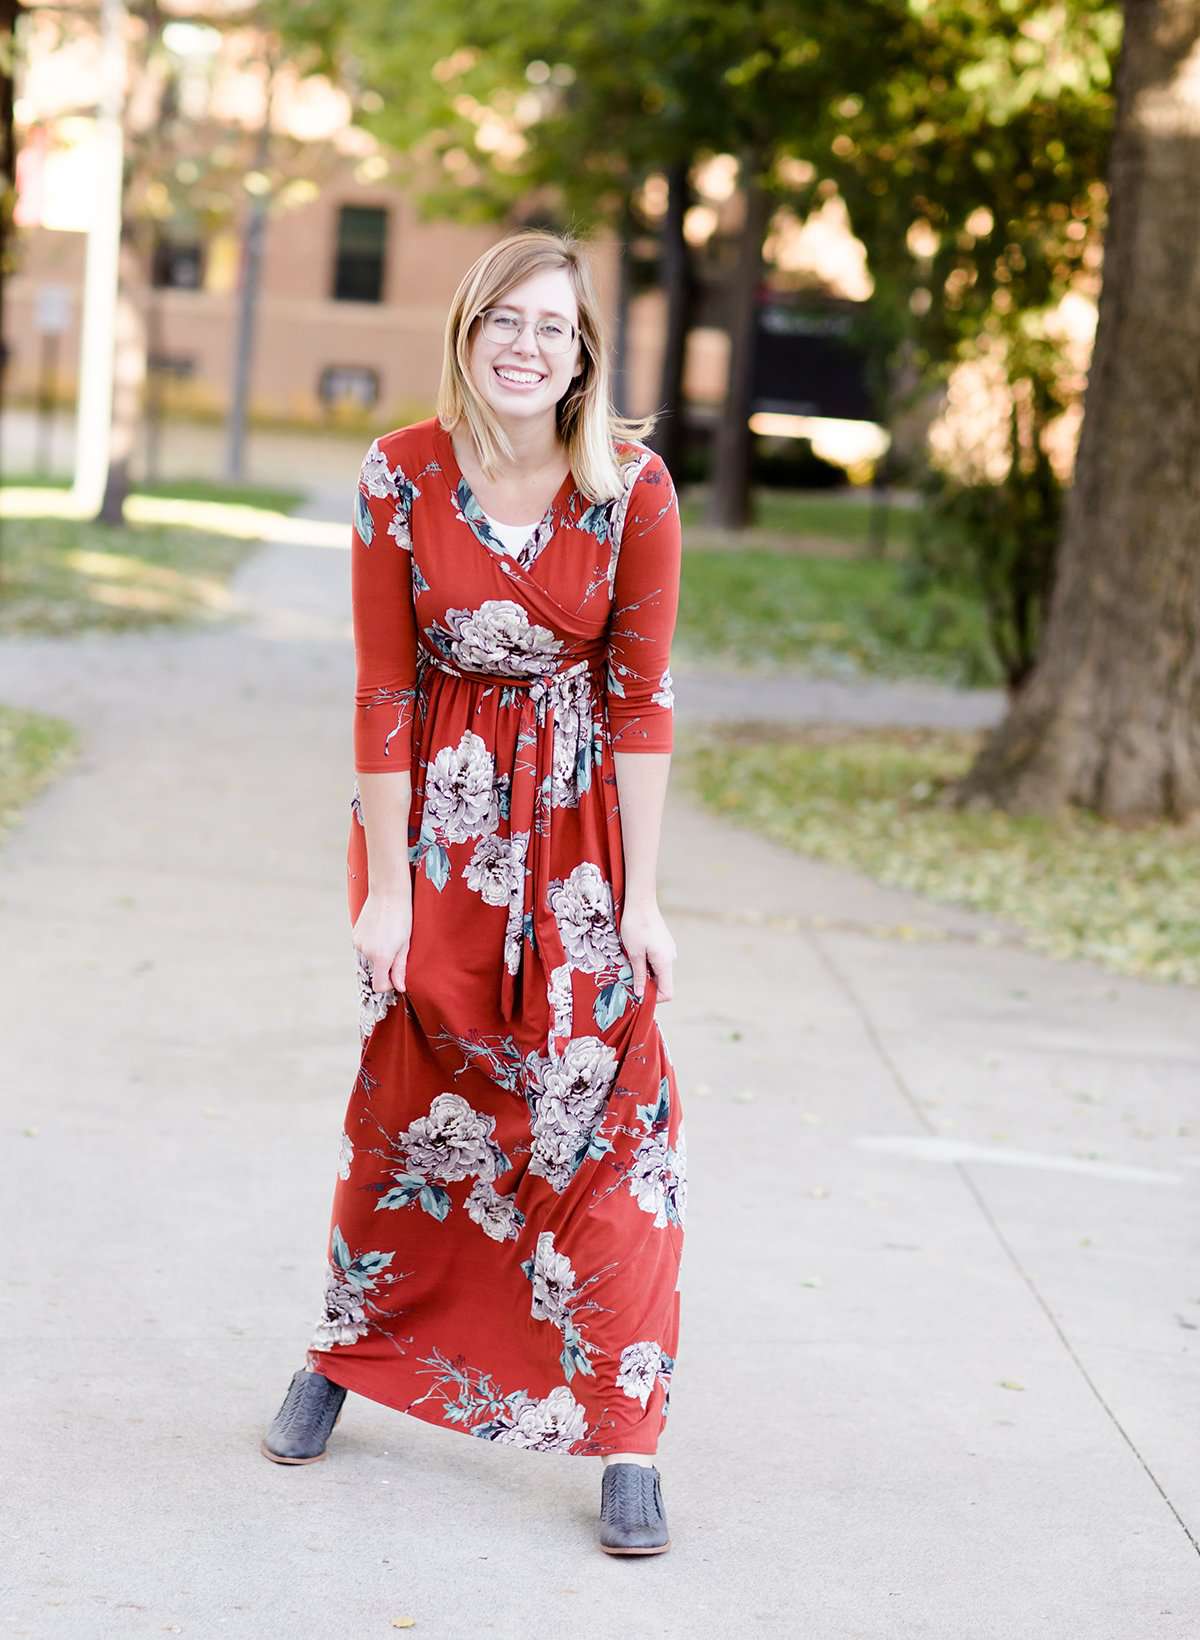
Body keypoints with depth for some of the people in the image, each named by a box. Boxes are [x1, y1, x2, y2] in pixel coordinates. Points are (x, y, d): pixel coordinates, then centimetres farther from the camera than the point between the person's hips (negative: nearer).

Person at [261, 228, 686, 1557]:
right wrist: (386, 887, -9)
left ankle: (623, 1436, 2)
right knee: (410, 1084, 9)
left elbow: (641, 699, -9)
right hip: (433, 799, 0)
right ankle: (347, 1349, 33)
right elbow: (383, 691, -9)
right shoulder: (402, 477, -13)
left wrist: (639, 897, -10)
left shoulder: (632, 487, -14)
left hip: (579, 801, 0)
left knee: (606, 1094, -5)